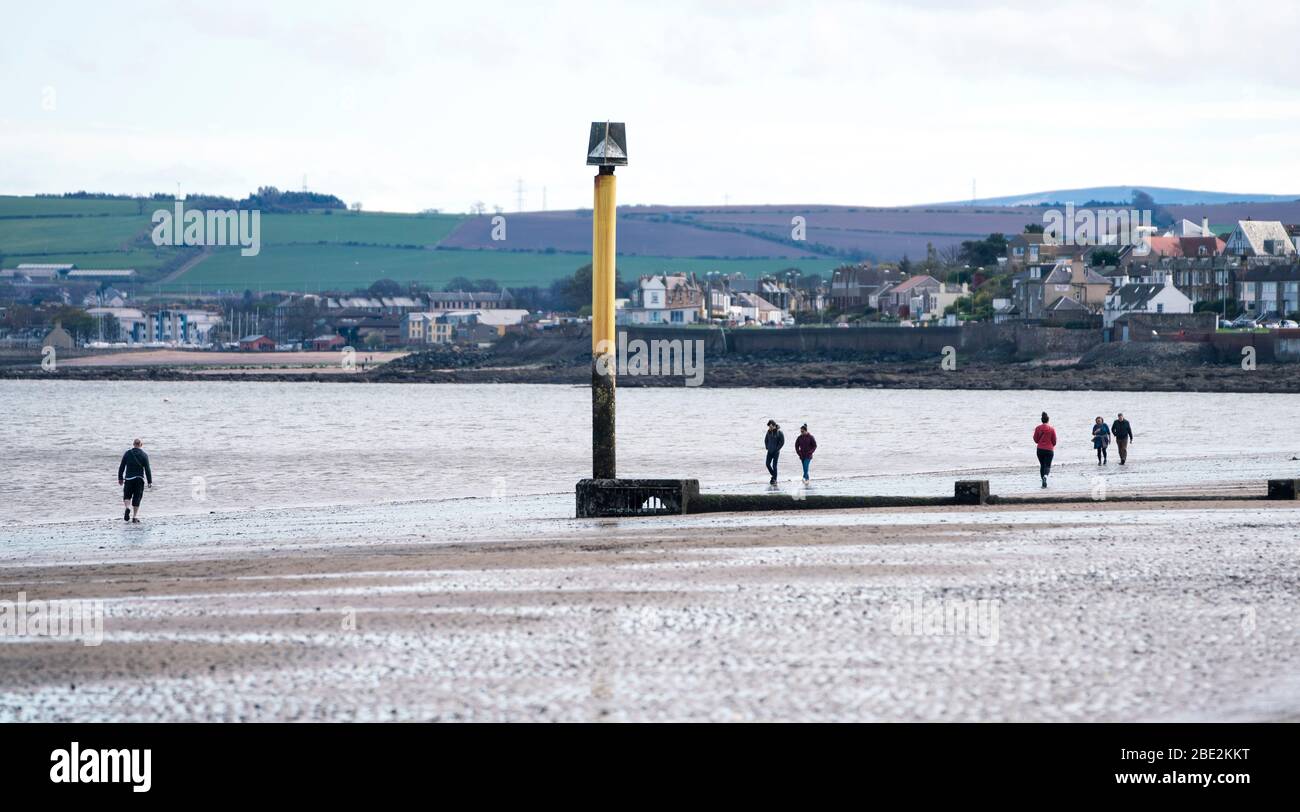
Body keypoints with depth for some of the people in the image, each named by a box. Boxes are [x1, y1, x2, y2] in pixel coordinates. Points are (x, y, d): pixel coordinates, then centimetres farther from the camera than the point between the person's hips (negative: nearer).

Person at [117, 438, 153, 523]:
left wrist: (120, 478, 14)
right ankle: (134, 517, 5)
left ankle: (127, 508, -18)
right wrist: (150, 482, 0)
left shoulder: (127, 453, 0)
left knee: (127, 496, 11)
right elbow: (147, 469, -4)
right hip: (139, 479, 0)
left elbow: (121, 467, 3)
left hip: (129, 479, 0)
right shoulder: (144, 455, -3)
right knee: (137, 498, 7)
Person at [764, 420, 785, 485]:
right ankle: (773, 476, 22)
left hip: (776, 452, -6)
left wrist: (777, 448, -12)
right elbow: (766, 440, 18)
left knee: (774, 465, -6)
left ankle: (774, 479, 2)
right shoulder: (769, 432, 4)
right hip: (769, 451, 6)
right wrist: (767, 447, 7)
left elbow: (782, 441, -11)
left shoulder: (779, 432, -12)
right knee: (768, 464, 2)